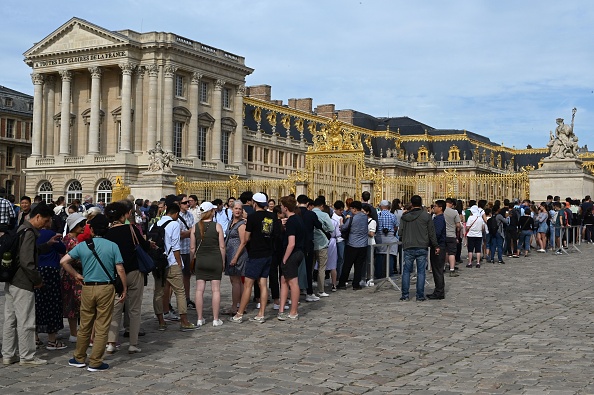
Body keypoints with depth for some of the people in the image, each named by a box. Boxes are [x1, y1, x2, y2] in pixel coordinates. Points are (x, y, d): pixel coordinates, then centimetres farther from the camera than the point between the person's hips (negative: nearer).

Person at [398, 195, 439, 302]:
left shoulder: (405, 216, 0)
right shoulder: (426, 216, -4)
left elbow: (400, 232, 2)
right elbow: (431, 233, -1)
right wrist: (435, 246, 7)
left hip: (408, 248, 1)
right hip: (422, 248, -1)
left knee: (406, 271, 9)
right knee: (421, 272, 4)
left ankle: (405, 295, 8)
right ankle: (420, 296, 5)